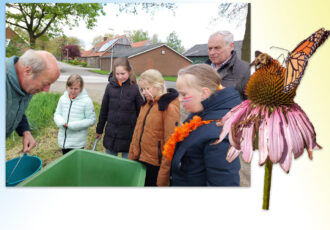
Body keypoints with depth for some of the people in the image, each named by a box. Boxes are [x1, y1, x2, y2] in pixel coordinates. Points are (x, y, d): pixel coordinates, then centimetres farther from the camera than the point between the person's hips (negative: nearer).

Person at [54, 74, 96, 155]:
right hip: (63, 141, 5)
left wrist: (72, 125, -18)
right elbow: (57, 114, 11)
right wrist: (62, 123, -12)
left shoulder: (86, 101, -13)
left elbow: (91, 120, -11)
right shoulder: (63, 98, 2)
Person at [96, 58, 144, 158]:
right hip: (111, 134, 3)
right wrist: (99, 130, 13)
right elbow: (104, 109, 8)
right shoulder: (110, 86, 0)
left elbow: (141, 112, -3)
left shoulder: (134, 88, -8)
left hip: (128, 135, -3)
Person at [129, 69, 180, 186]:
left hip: (155, 166, -7)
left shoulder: (170, 108, -17)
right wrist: (132, 155, 13)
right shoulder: (147, 104, 7)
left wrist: (163, 177, -17)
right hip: (139, 161, 7)